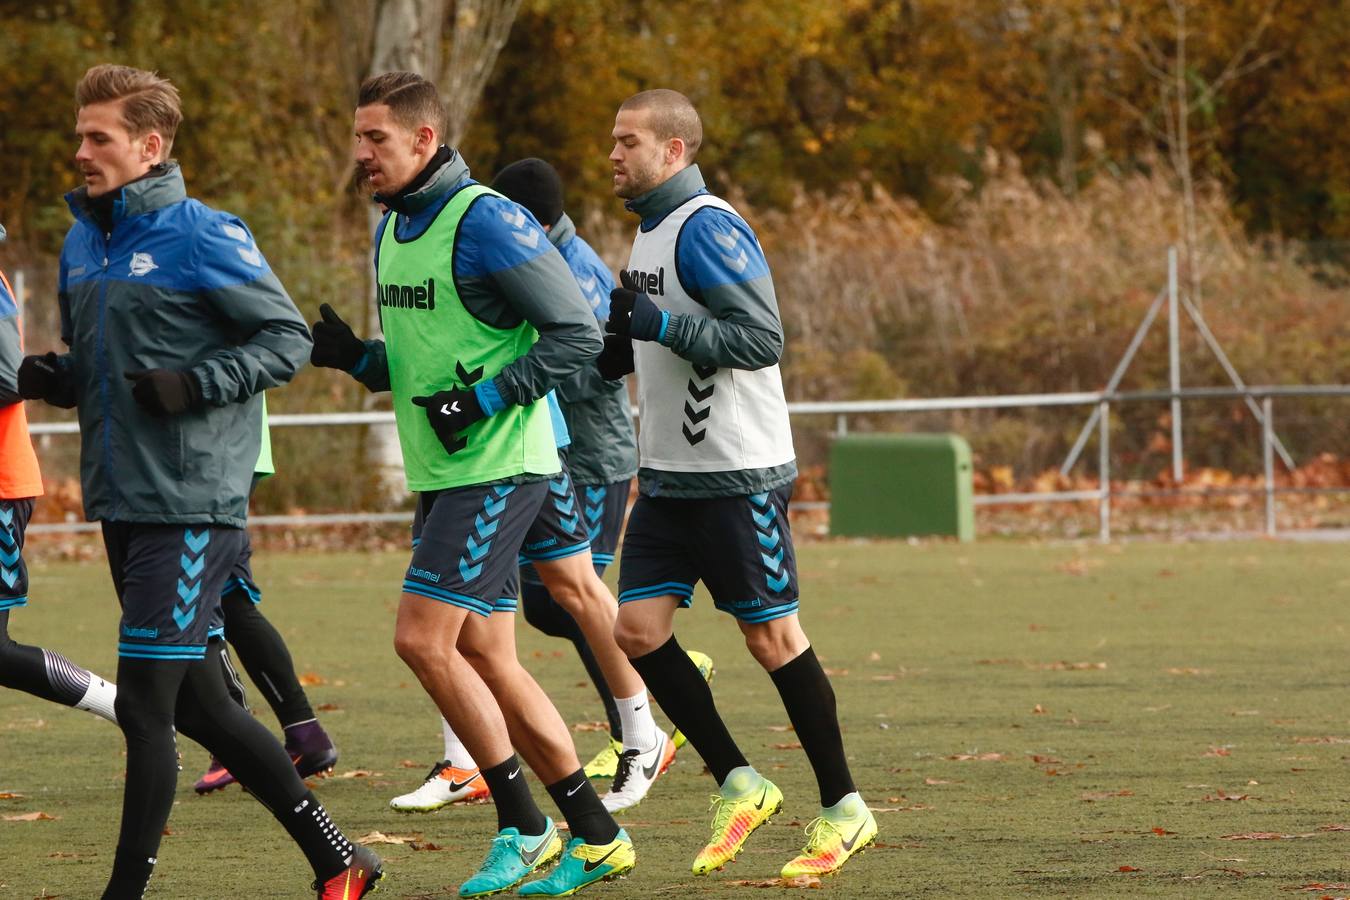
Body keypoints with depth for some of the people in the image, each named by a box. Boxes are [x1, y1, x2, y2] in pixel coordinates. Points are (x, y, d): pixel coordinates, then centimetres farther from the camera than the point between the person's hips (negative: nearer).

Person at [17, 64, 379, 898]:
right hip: (122, 506, 9)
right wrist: (56, 380, 3)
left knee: (146, 704, -8)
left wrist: (195, 383, -20)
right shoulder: (84, 243, 13)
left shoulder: (202, 237, -10)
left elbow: (288, 338, -8)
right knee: (197, 705, 11)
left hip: (192, 507, -9)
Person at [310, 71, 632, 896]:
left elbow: (578, 334, -15)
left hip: (500, 467, -9)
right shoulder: (392, 229, 14)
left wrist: (484, 399, -20)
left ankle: (523, 827, -6)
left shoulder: (487, 223, -15)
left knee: (423, 638, -15)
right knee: (485, 658, 9)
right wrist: (356, 357, 3)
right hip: (443, 475, 9)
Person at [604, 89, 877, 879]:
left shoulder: (708, 229, -16)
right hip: (670, 478, 9)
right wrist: (623, 346, 7)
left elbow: (762, 339, -21)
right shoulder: (651, 229, 13)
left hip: (739, 477, -9)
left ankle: (844, 809, 9)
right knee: (638, 628, 1)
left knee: (773, 636, -2)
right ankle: (739, 785, 11)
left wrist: (658, 323, -25)